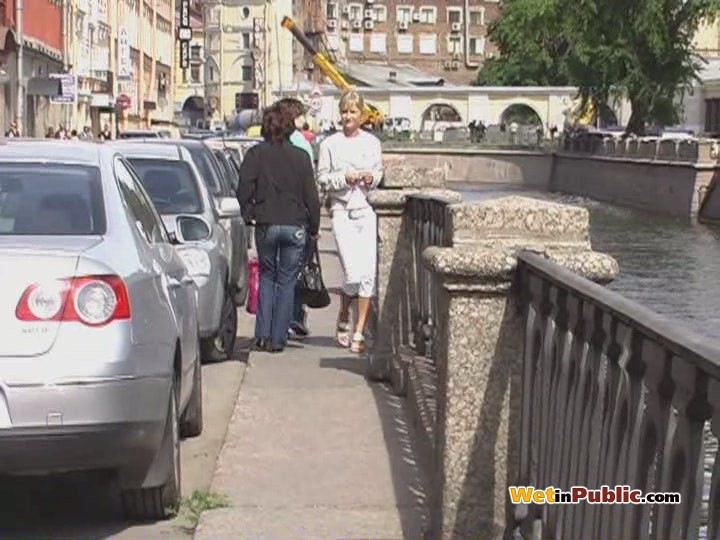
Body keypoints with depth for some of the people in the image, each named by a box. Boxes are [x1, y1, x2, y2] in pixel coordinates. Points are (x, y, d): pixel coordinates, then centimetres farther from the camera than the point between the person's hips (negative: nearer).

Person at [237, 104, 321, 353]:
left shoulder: (256, 154, -3)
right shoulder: (300, 156, 0)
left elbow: (244, 190, -8)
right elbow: (311, 196, 2)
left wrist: (249, 215, 5)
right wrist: (314, 226, 11)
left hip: (266, 225, 0)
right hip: (295, 226, 0)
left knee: (267, 277, 16)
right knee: (287, 281, 7)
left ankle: (263, 335, 8)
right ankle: (278, 339, 7)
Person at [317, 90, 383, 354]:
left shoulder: (372, 142, 9)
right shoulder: (330, 144, 3)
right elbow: (322, 179, 5)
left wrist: (372, 178, -1)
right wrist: (344, 179, -11)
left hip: (368, 210, 3)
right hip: (343, 211, -3)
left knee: (368, 274, -2)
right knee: (354, 273, -11)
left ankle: (359, 332, 7)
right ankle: (343, 319, 18)